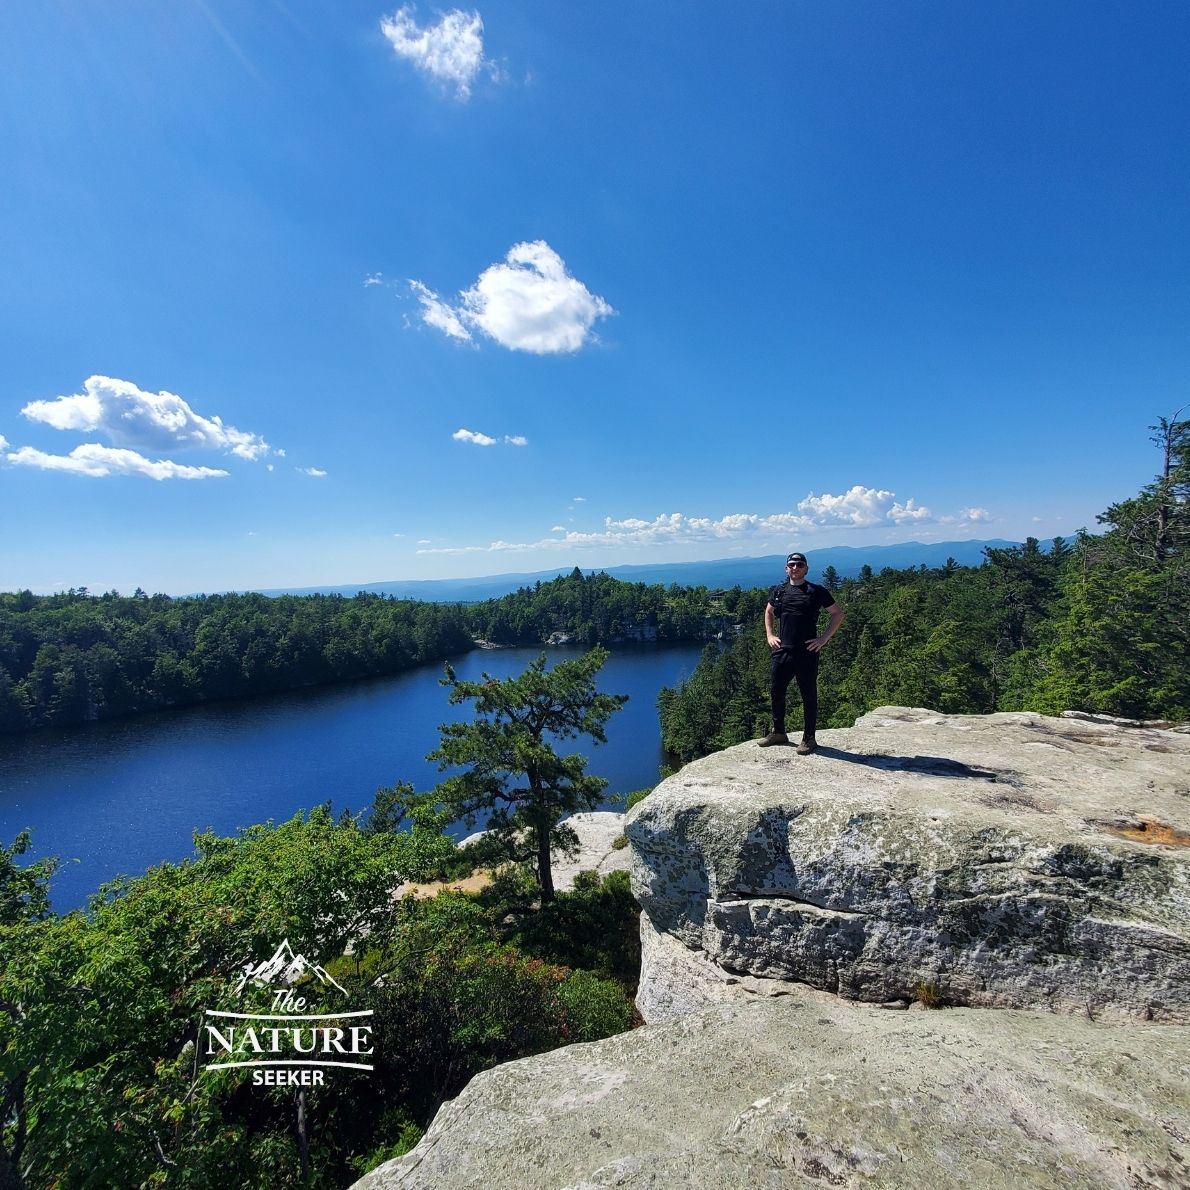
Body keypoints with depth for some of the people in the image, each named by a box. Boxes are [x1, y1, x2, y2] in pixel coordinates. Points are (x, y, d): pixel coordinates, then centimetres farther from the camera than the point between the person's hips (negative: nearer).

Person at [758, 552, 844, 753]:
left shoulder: (816, 591, -1)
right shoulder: (779, 591, 10)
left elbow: (838, 614, 3)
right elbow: (768, 612, 26)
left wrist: (824, 638, -4)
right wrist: (770, 635, 13)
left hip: (807, 653, -4)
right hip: (782, 651, 4)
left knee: (809, 695, 4)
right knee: (776, 692, 9)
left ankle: (809, 738, 15)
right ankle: (778, 732, 25)